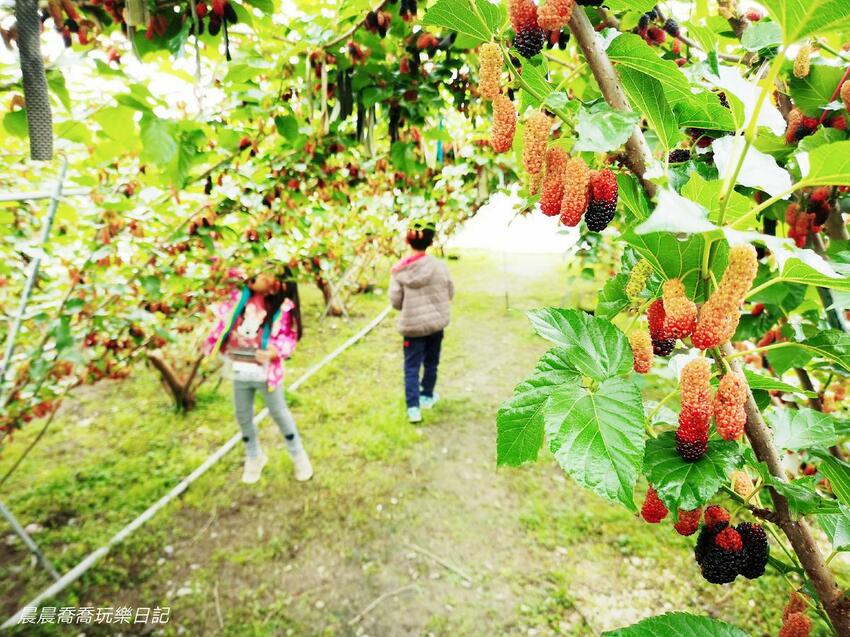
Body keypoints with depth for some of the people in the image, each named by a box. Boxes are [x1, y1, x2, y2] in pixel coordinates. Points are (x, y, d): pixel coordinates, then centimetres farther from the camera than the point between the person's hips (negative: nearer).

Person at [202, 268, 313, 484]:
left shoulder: (283, 307, -13)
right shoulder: (239, 295, -5)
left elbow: (289, 338, -11)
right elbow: (223, 317, 7)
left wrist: (276, 351, -26)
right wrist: (209, 344, 0)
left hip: (265, 369, -4)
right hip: (239, 368, 4)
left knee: (279, 413, 11)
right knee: (243, 415, 16)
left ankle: (298, 456, 32)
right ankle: (254, 457, 40)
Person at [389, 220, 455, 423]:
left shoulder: (399, 270, -10)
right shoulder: (439, 266, -10)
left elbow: (395, 301, -6)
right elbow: (450, 293, 1)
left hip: (412, 325, -1)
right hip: (436, 322, 1)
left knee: (412, 366, 6)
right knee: (431, 362, 20)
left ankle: (413, 407, 0)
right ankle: (427, 396, 36)